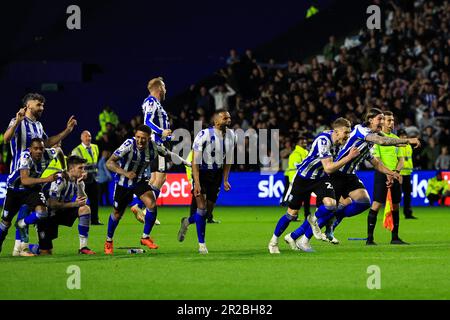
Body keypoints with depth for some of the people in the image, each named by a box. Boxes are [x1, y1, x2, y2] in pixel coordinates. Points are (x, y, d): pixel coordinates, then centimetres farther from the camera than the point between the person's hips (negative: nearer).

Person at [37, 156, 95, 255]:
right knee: (46, 252, -9)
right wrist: (74, 204, -26)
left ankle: (83, 247, -17)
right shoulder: (59, 180, -23)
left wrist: (79, 184, -22)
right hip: (48, 216, -6)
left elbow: (83, 201, -12)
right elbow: (52, 204, -26)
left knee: (85, 209, -19)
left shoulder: (78, 181, -2)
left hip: (62, 213, 6)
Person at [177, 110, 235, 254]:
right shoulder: (204, 135, -23)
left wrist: (225, 180, 4)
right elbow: (195, 161, -20)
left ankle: (187, 222, 38)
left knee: (209, 210, 8)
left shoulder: (231, 136, -3)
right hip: (202, 173, -6)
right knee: (202, 207, -13)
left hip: (216, 175, 6)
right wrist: (197, 183, -25)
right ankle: (201, 244, -1)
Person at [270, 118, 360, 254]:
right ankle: (273, 241, 24)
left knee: (330, 204, -22)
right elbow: (328, 168, -36)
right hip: (303, 177, -5)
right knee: (292, 213, 2)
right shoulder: (323, 141, -31)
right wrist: (349, 157, -38)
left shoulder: (337, 139, -8)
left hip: (320, 178, 6)